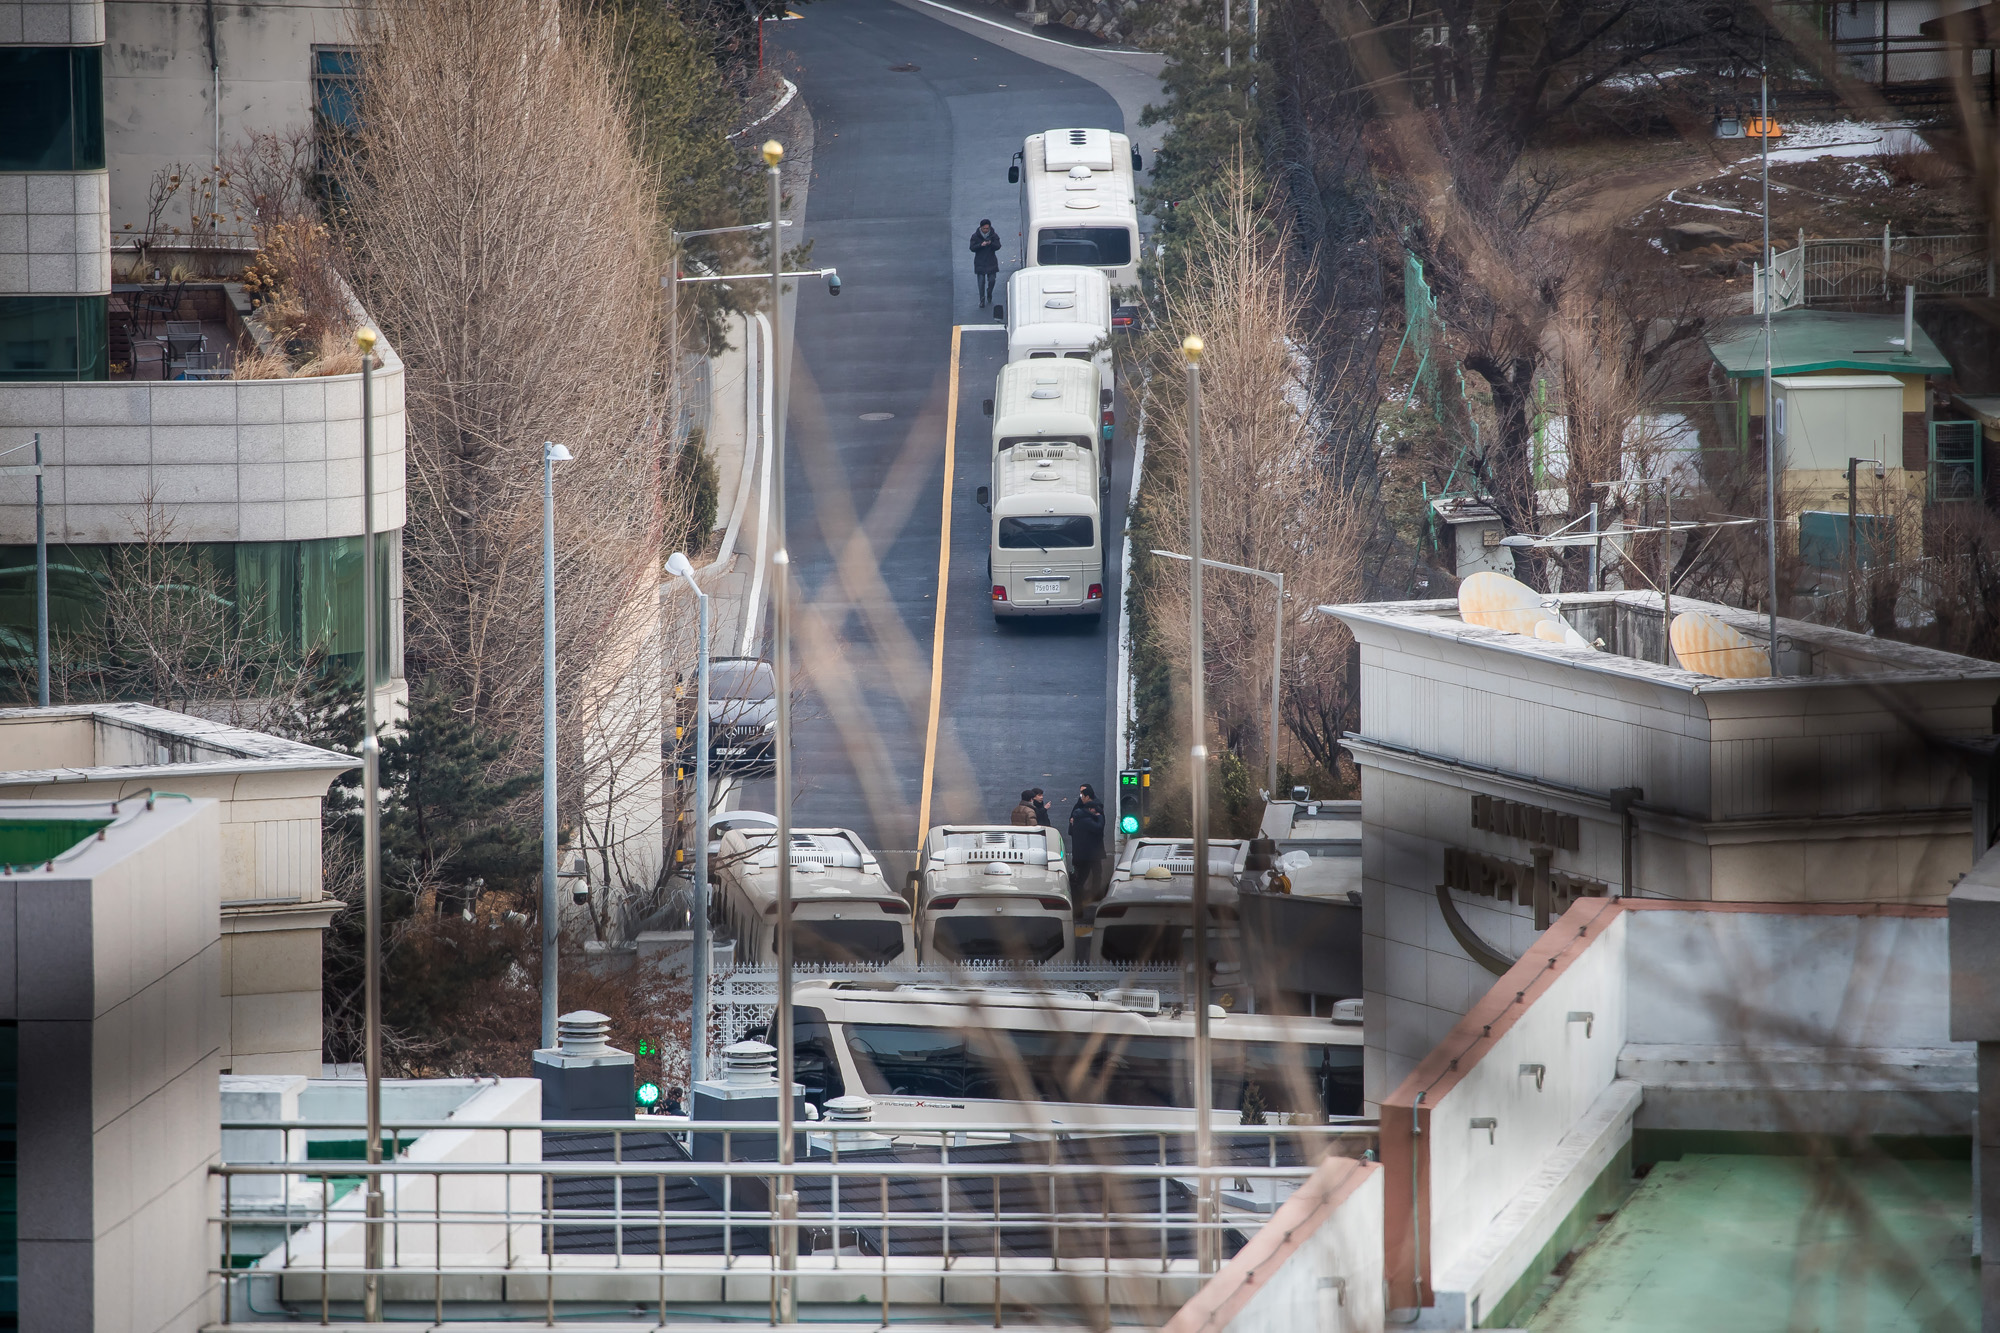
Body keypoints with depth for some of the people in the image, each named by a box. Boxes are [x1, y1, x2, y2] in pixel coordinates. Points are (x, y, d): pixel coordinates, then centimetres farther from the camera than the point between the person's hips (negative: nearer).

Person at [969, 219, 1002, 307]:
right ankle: (982, 300, 5)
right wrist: (981, 245, -26)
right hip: (980, 262, -1)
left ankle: (989, 296, 29)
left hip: (991, 261, 1)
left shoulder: (994, 235, 0)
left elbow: (998, 246, -8)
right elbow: (972, 248, -8)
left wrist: (991, 243, -28)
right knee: (981, 282, -3)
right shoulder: (975, 236, -2)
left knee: (992, 280, 3)